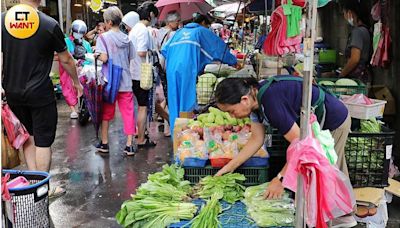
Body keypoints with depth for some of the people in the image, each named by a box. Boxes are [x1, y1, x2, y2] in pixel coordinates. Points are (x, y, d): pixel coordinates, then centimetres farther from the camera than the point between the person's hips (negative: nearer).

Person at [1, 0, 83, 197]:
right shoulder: (50, 25, -11)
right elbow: (66, 60, 0)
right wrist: (76, 82, 15)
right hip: (40, 93, -4)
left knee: (28, 136, 19)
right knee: (43, 141, 5)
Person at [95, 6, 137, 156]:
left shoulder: (104, 37, -7)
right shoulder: (127, 38, 7)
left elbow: (103, 58, -17)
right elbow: (131, 60, 9)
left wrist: (95, 54, 2)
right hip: (126, 81, 3)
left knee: (106, 112, 11)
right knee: (128, 113, 4)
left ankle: (104, 143, 21)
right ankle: (129, 145, 4)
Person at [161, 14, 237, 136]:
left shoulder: (180, 31, 27)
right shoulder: (202, 31, 12)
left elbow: (164, 50, 22)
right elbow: (220, 47, 13)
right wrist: (233, 61, 22)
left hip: (172, 70, 5)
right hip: (188, 70, -5)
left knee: (175, 103, 8)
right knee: (188, 103, -2)